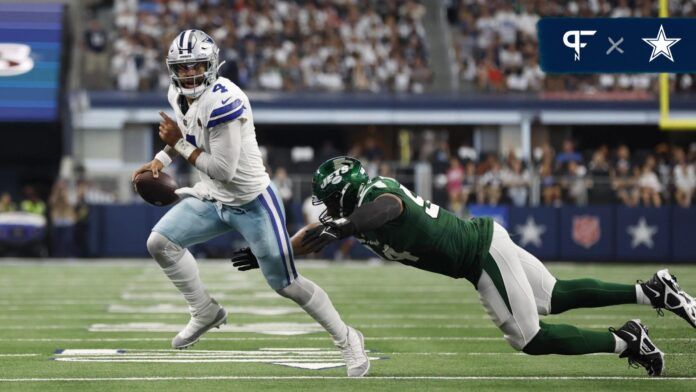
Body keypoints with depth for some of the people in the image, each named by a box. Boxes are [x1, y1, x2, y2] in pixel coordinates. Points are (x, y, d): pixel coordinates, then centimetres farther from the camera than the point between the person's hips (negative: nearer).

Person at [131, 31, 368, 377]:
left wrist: (178, 144, -21)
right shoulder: (178, 95, -3)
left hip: (252, 202, -8)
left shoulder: (223, 101, -29)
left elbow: (223, 170, -29)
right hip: (212, 199, 8)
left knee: (284, 283, -1)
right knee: (160, 242, -4)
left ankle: (347, 339, 16)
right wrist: (160, 160, 5)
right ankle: (206, 313, 14)